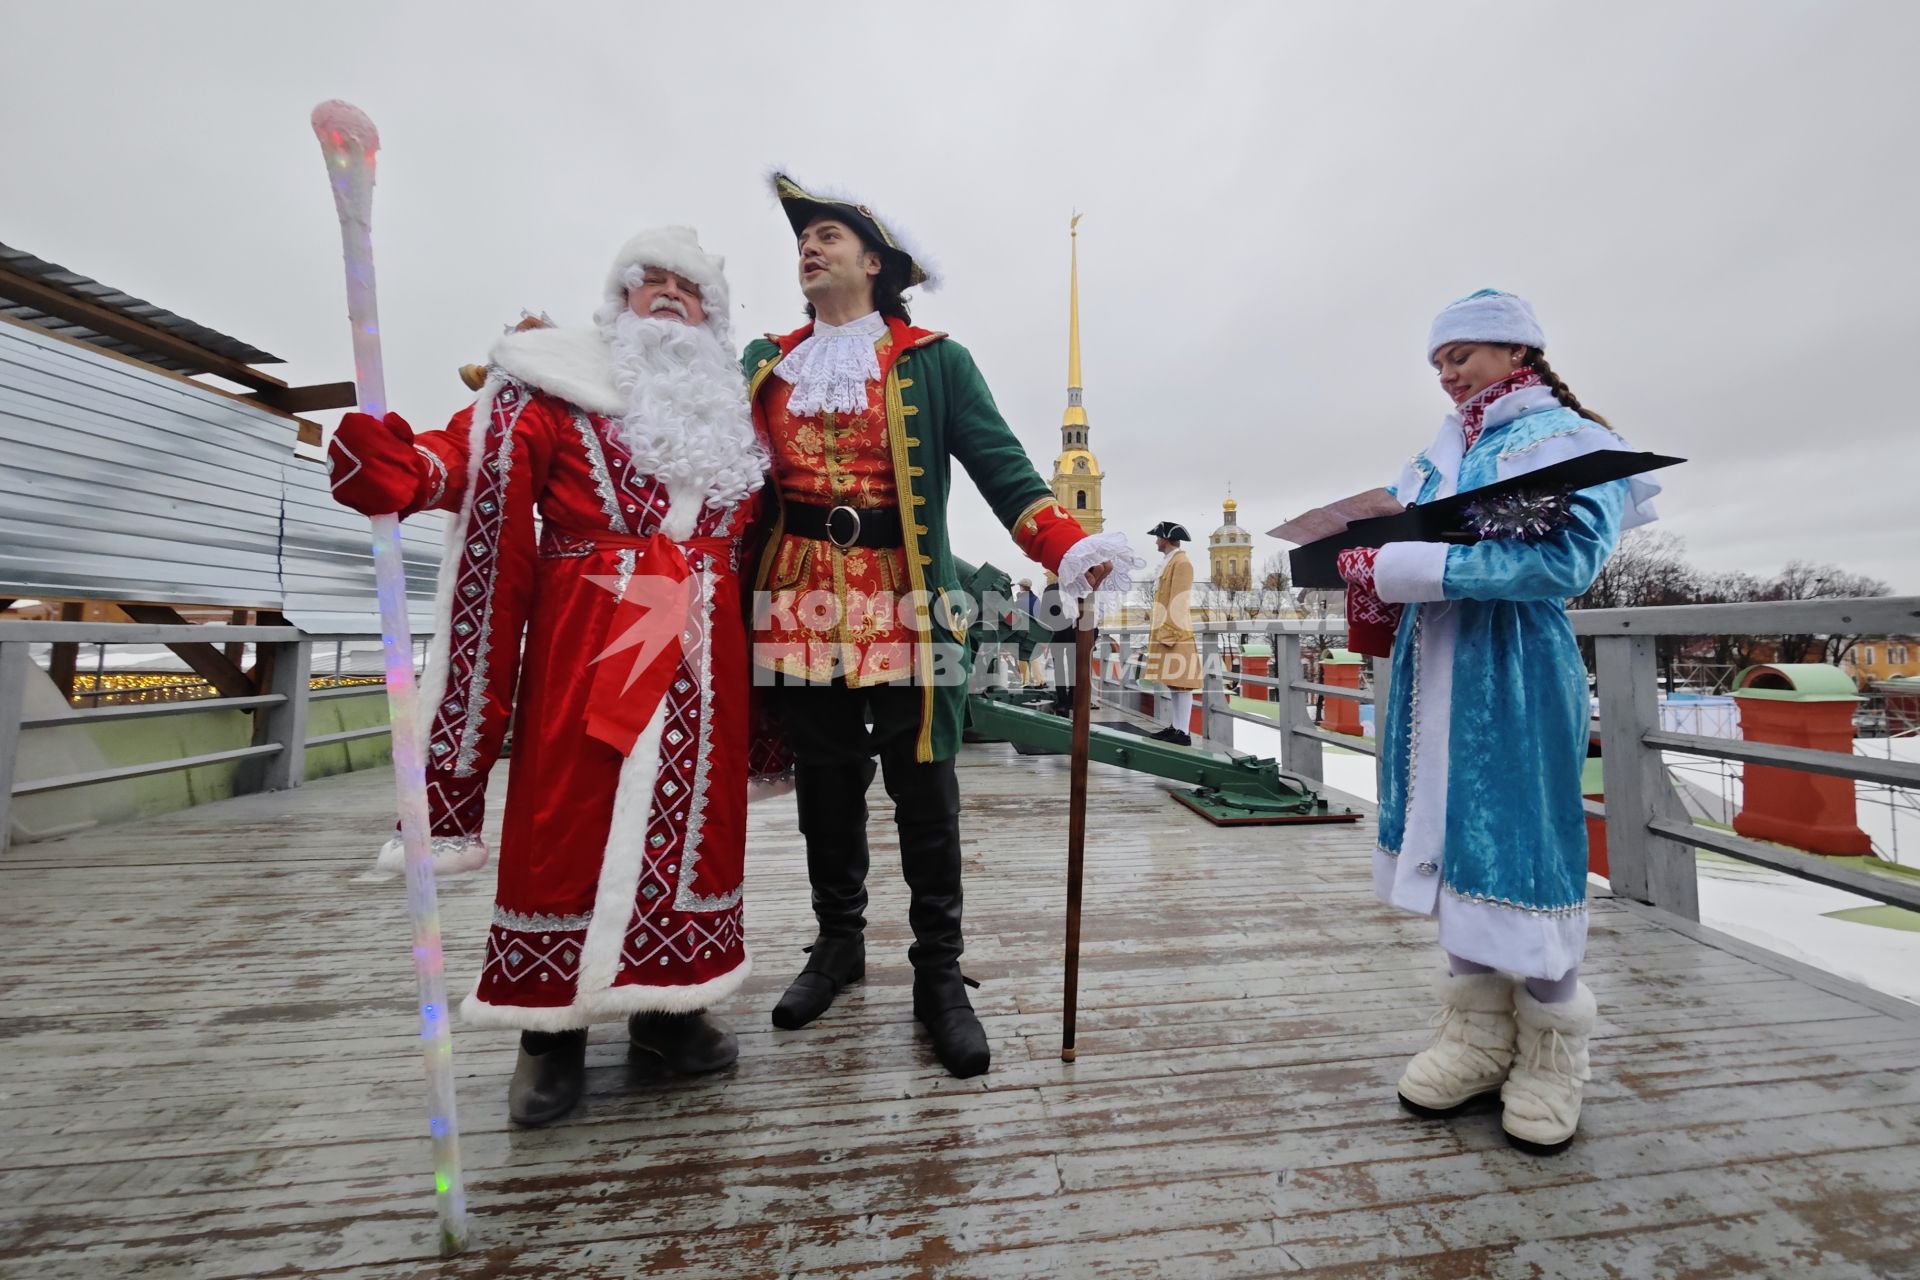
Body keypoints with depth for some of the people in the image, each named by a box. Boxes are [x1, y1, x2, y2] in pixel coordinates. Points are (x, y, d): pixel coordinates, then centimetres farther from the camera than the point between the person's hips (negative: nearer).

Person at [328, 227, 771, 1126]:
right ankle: (551, 1030, 19)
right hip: (587, 638, -3)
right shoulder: (558, 385, 7)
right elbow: (480, 458, -7)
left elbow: (754, 527, 22)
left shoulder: (731, 413, 19)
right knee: (568, 818, 0)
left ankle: (665, 1007, 24)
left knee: (690, 812, 7)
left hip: (699, 647, 4)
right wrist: (401, 469, -26)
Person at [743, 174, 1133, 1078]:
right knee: (824, 783, 11)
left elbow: (999, 462, -5)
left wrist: (1067, 546, -20)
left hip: (906, 604, -3)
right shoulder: (764, 362, 19)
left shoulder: (934, 360, 7)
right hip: (801, 601, 4)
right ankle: (838, 941, 32)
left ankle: (939, 974, 17)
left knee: (923, 789, 1)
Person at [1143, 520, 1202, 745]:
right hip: (1163, 632, 10)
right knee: (1169, 683, 12)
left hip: (1175, 634, -10)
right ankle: (1173, 727, 18)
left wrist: (1168, 633, -20)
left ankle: (1183, 733, -5)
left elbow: (1179, 602, -17)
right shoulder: (1168, 562, 19)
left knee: (1179, 684, -7)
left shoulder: (1182, 562, -10)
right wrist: (1154, 618, 16)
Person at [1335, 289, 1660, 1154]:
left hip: (1518, 673, -6)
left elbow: (1566, 559, -17)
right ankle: (1479, 1035, 25)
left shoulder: (1571, 439, 0)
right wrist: (1371, 566, -9)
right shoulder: (1440, 450, 19)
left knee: (1519, 846, 1)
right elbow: (1389, 530, 13)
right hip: (1435, 669, 6)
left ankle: (1550, 1055, 22)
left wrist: (1416, 570, -23)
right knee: (1454, 839, 10)